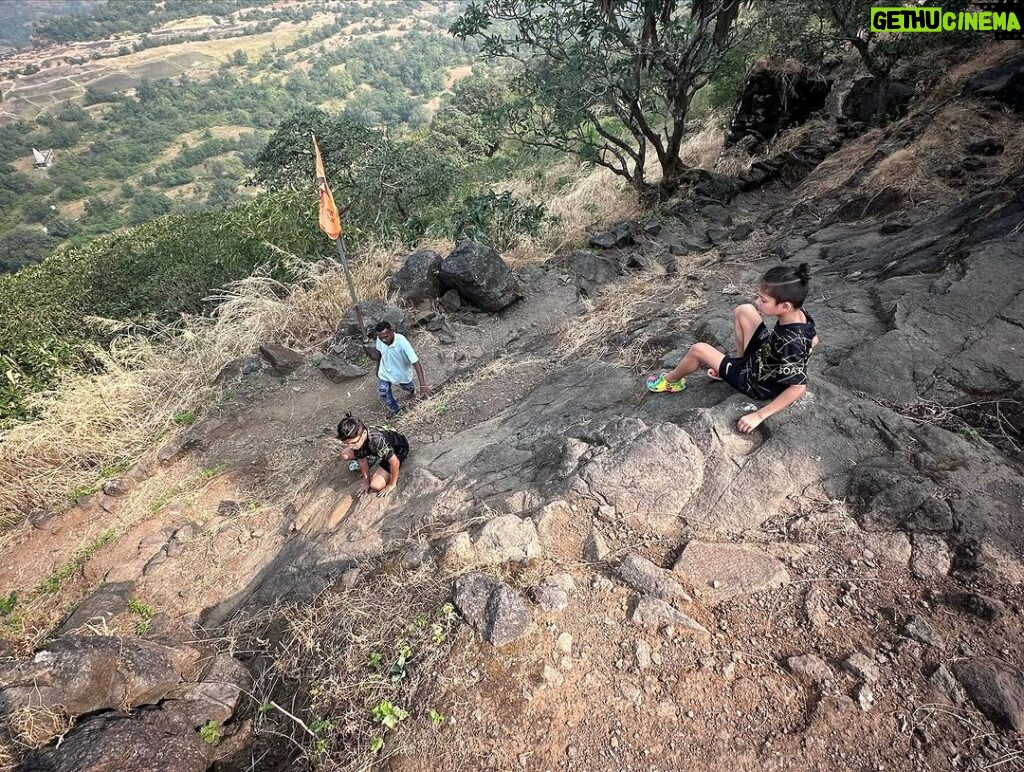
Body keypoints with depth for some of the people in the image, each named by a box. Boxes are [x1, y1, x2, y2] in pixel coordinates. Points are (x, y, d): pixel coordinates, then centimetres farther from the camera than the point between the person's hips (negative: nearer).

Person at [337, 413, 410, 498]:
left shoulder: (377, 440, -45)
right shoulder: (356, 438, -25)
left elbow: (395, 462, -35)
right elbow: (363, 460, -8)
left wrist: (391, 485, -22)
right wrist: (366, 481, -2)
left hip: (398, 450, -6)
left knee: (376, 485, -20)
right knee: (345, 455, -4)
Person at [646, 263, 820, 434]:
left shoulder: (790, 344, -40)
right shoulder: (799, 312, -18)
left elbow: (799, 388, -35)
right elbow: (813, 340, 3)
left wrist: (759, 416, -31)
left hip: (758, 384, -7)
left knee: (698, 350, -10)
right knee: (743, 311, 0)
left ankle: (670, 380, 22)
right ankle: (745, 360, 21)